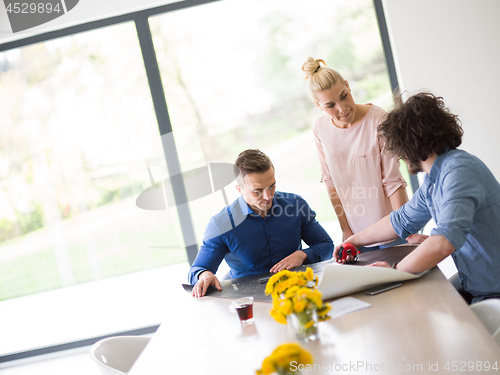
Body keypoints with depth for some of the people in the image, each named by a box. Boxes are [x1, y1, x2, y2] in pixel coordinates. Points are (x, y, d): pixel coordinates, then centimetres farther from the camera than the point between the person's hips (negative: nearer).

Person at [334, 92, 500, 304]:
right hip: (472, 289, 8)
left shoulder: (458, 171, -23)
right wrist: (354, 241, 26)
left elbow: (445, 241, -35)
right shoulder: (434, 179, 9)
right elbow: (402, 221, 24)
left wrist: (395, 271, -23)